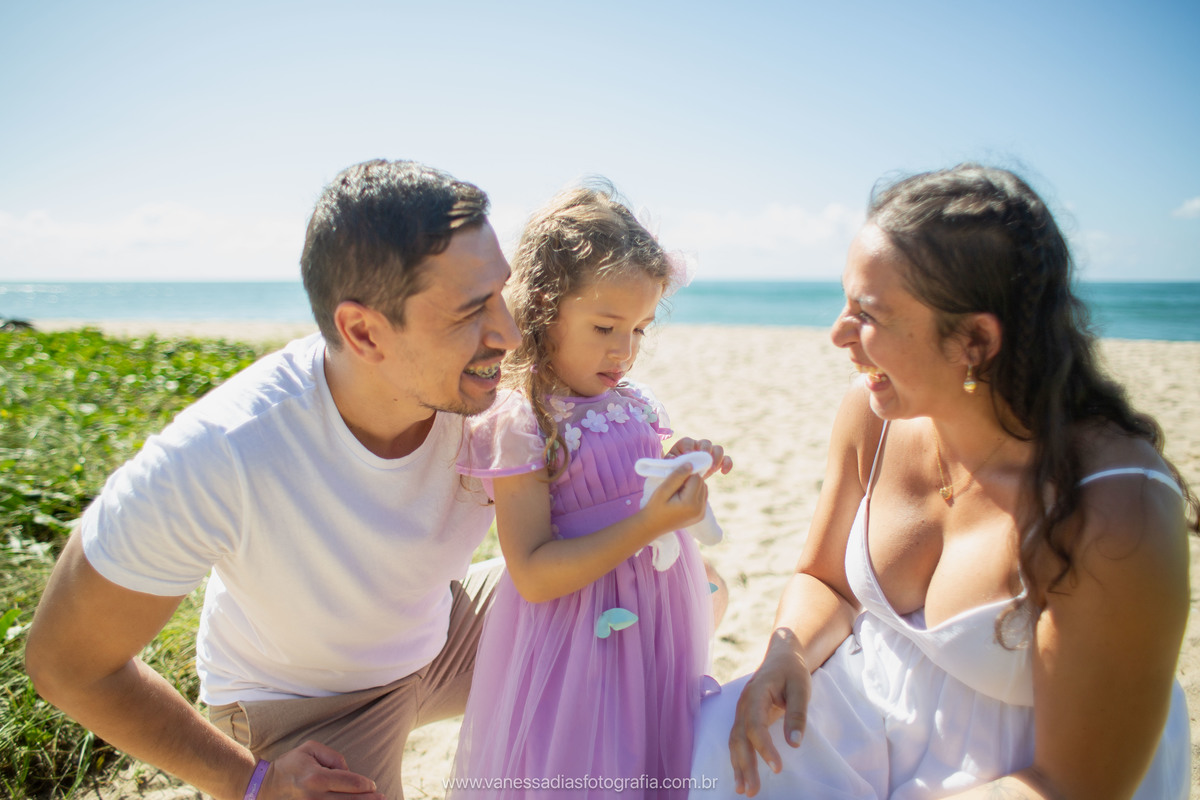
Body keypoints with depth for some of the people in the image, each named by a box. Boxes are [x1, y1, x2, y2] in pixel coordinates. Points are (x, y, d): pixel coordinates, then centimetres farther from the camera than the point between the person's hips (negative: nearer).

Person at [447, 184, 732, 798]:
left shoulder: (634, 404, 3)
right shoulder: (519, 422, -18)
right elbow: (533, 575, -21)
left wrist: (682, 471, -4)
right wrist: (650, 523, -26)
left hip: (657, 624, 7)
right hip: (577, 642, -6)